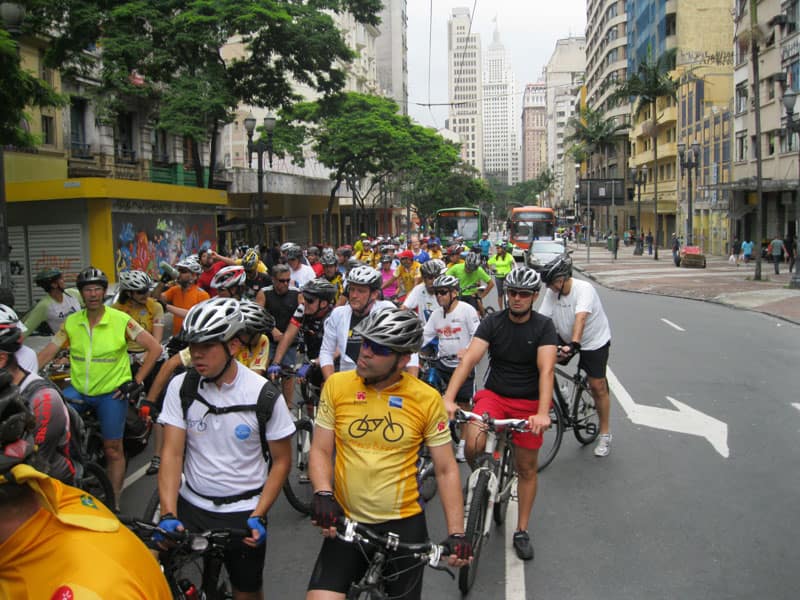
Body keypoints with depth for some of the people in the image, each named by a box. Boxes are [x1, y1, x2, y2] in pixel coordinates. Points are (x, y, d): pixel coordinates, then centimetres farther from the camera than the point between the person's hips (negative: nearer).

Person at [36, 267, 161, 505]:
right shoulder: (71, 322, 2)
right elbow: (47, 353, 4)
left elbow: (155, 348, -8)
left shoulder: (121, 320, -9)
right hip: (77, 390, 3)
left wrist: (136, 381, -11)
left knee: (113, 450, 3)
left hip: (111, 392, -3)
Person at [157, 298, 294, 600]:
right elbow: (171, 453, -9)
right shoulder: (180, 387, -6)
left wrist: (258, 516, -13)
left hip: (244, 511, -1)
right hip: (191, 504, 2)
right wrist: (168, 514, -20)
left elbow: (281, 461, -4)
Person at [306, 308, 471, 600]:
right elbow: (320, 450, 1)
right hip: (346, 523, 1)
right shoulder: (336, 385, -5)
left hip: (404, 524, 0)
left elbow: (446, 470, -2)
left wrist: (456, 532, -8)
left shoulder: (427, 399, -7)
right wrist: (323, 494, -17)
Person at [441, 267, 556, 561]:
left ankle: (522, 531, 24)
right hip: (494, 395, 0)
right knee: (473, 444, -27)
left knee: (527, 468, 7)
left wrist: (543, 413, -37)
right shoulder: (492, 322, -7)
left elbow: (546, 370, -22)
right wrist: (448, 398, -32)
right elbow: (469, 359, -18)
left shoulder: (543, 326, -10)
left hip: (529, 402, 0)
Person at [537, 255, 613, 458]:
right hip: (566, 338, 6)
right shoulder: (551, 292, -12)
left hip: (594, 341, -5)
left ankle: (605, 434, 13)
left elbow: (580, 318, -42)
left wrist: (574, 344, -55)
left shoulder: (584, 289, -28)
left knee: (597, 386, -2)